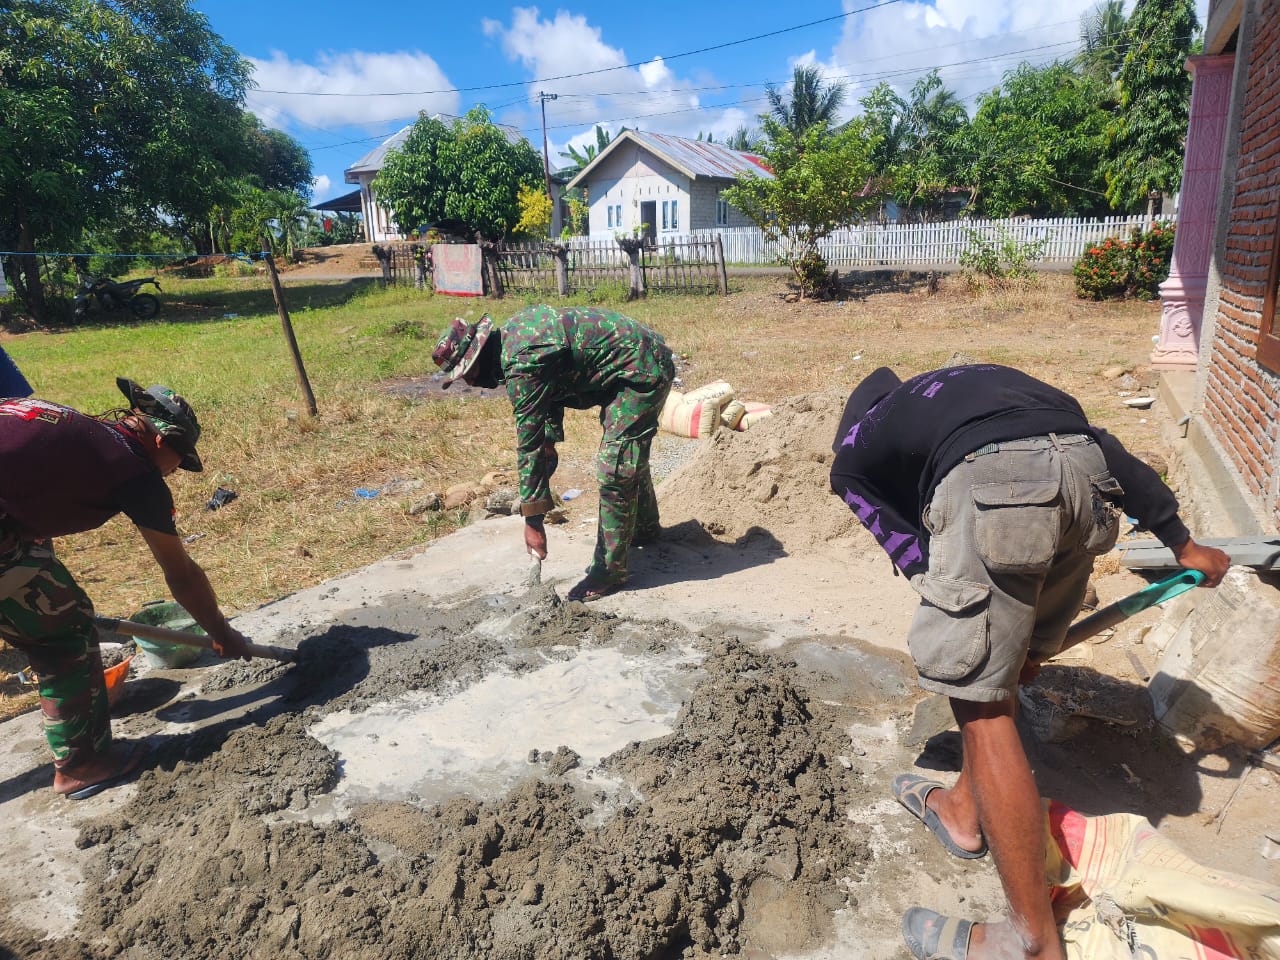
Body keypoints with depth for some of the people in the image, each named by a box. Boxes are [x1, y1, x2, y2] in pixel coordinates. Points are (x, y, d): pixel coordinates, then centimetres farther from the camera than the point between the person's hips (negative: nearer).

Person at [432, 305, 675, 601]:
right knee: (629, 454, 25)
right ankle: (644, 528, 45)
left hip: (643, 371, -11)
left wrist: (532, 519, -20)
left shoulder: (520, 365, -26)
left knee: (615, 469, -11)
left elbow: (528, 443, -25)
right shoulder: (511, 332, 2)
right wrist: (551, 438, 10)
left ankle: (610, 568, 0)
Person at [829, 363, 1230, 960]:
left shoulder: (852, 453, 26)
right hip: (1085, 476, 7)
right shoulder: (983, 377, 40)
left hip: (991, 485, -6)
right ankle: (965, 811, 42)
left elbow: (911, 552, 18)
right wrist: (1181, 542, 37)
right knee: (1004, 669, 24)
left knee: (980, 706, 3)